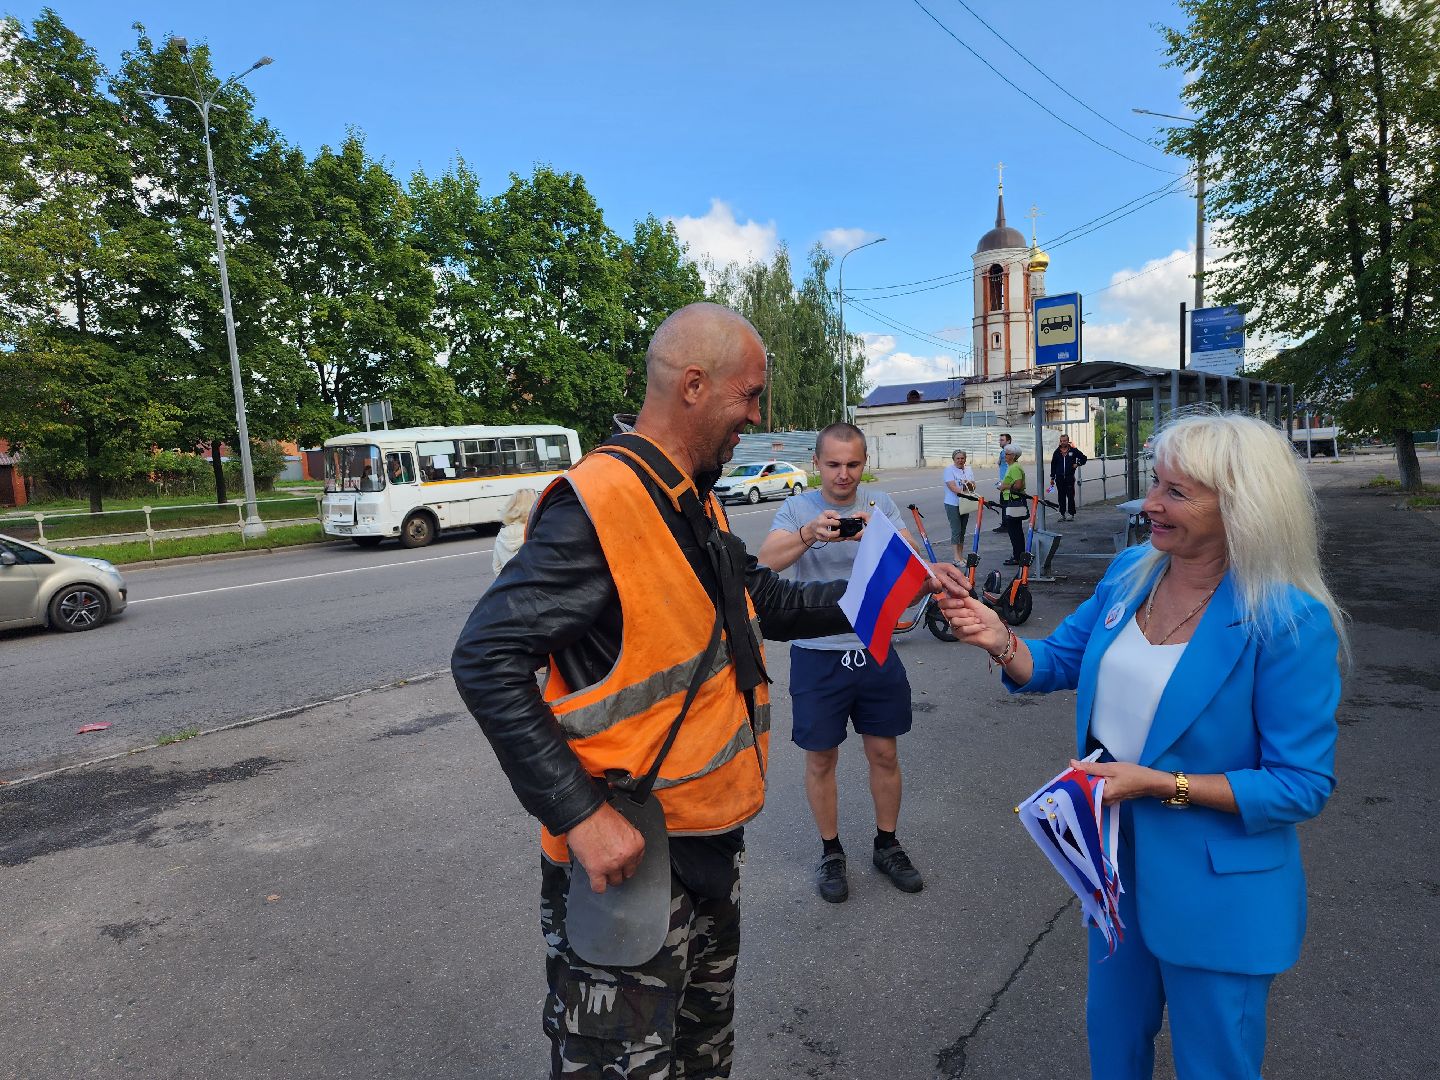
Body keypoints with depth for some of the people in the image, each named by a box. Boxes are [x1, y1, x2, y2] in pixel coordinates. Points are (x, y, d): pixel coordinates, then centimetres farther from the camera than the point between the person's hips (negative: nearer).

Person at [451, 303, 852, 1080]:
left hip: (710, 835, 9)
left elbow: (760, 600, 16)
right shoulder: (597, 504, -24)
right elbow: (486, 662, -26)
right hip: (625, 851, -9)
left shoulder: (694, 504, 6)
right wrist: (580, 814, -28)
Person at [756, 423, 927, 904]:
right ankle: (830, 851, 31)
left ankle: (887, 846, 35)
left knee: (884, 754, 14)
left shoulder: (880, 504, 0)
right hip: (817, 655, -2)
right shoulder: (798, 508, -6)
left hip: (875, 650, 2)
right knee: (821, 759, 11)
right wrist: (808, 534, -41)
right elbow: (767, 561, -22)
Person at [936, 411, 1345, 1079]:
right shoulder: (1130, 573, -6)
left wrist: (1159, 783, -26)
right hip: (1118, 864, 5)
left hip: (1215, 894, -5)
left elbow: (1303, 786, -20)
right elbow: (1056, 663, 2)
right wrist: (999, 640, -19)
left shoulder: (1290, 623, -24)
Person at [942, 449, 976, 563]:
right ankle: (957, 558, -5)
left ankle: (961, 556, 18)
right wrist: (963, 492, -27)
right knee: (956, 530, -8)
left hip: (965, 504, 6)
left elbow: (973, 486, 8)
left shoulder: (968, 469, 12)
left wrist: (970, 484, -14)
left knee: (962, 530, 11)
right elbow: (952, 486, -17)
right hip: (953, 504, -6)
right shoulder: (949, 469, -7)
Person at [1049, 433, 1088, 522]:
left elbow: (1084, 458, 14)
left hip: (1070, 478, -2)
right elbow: (1053, 465, 14)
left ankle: (1071, 514, 6)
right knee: (1061, 497, 5)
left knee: (1070, 496, -1)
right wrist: (1052, 477, 11)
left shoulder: (1073, 450, 3)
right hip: (1059, 478, 2)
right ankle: (1062, 514, 13)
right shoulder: (1057, 452, 9)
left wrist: (1077, 464, -4)